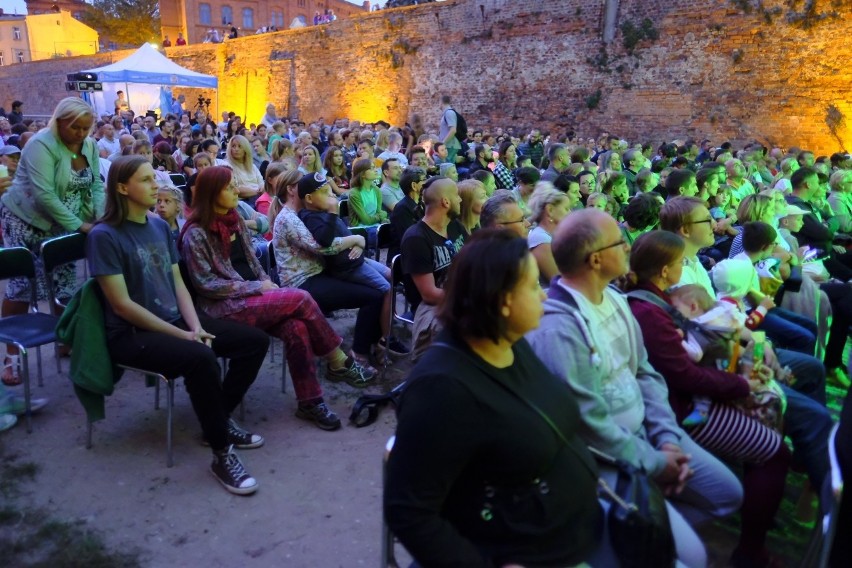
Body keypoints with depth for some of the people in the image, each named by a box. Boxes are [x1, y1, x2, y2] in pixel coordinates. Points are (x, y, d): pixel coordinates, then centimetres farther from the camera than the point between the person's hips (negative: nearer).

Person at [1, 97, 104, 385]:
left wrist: (102, 219, -16)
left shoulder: (90, 146, -1)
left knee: (65, 285, 5)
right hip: (26, 221, -5)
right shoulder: (41, 144, -21)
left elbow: (96, 185, 1)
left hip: (62, 223, 6)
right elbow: (44, 195, -28)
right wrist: (78, 225, -28)